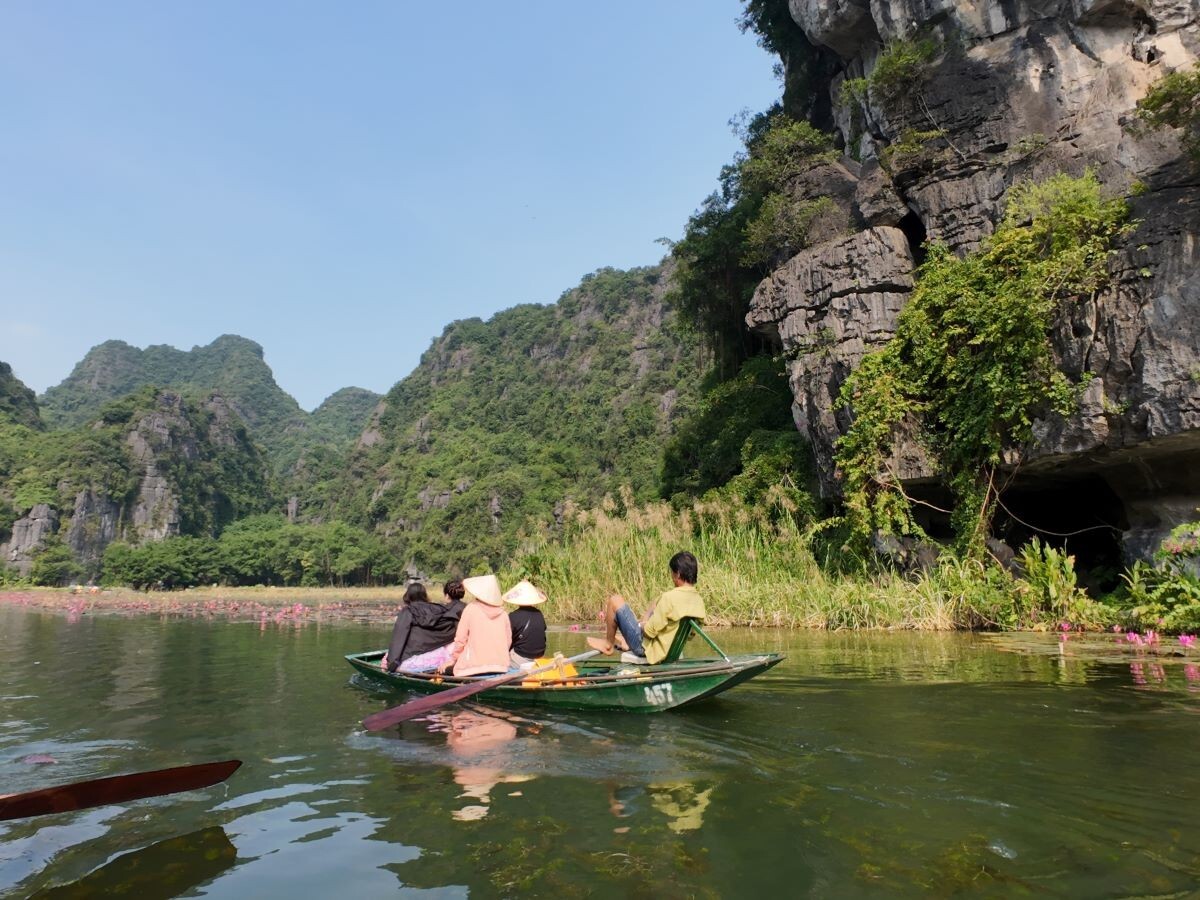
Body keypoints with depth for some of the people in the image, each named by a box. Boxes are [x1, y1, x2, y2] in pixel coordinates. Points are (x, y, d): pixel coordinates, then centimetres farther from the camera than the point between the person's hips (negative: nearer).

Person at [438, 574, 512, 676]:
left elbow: (460, 639, -1)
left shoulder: (471, 609, -3)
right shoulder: (502, 613, 5)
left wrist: (453, 659, 13)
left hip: (475, 667, -3)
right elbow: (508, 640, 6)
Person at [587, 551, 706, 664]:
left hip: (647, 648, -8)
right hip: (670, 650, 8)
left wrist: (642, 625, 2)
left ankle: (608, 644, 19)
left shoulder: (670, 597, -27)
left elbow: (649, 631, -22)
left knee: (615, 600, -1)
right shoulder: (699, 600, -5)